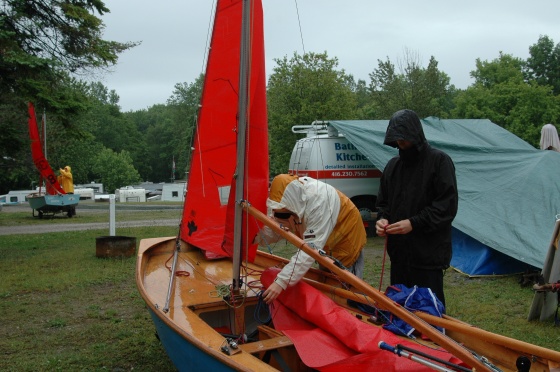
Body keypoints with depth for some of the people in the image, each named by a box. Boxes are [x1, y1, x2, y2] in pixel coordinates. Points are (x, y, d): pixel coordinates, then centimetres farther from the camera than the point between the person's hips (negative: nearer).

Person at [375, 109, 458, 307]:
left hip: (429, 254, -5)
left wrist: (414, 223, -19)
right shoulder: (393, 165, 11)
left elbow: (448, 205, -12)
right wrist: (382, 219, -4)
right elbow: (383, 201, 18)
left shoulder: (439, 161, -6)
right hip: (399, 251, 6)